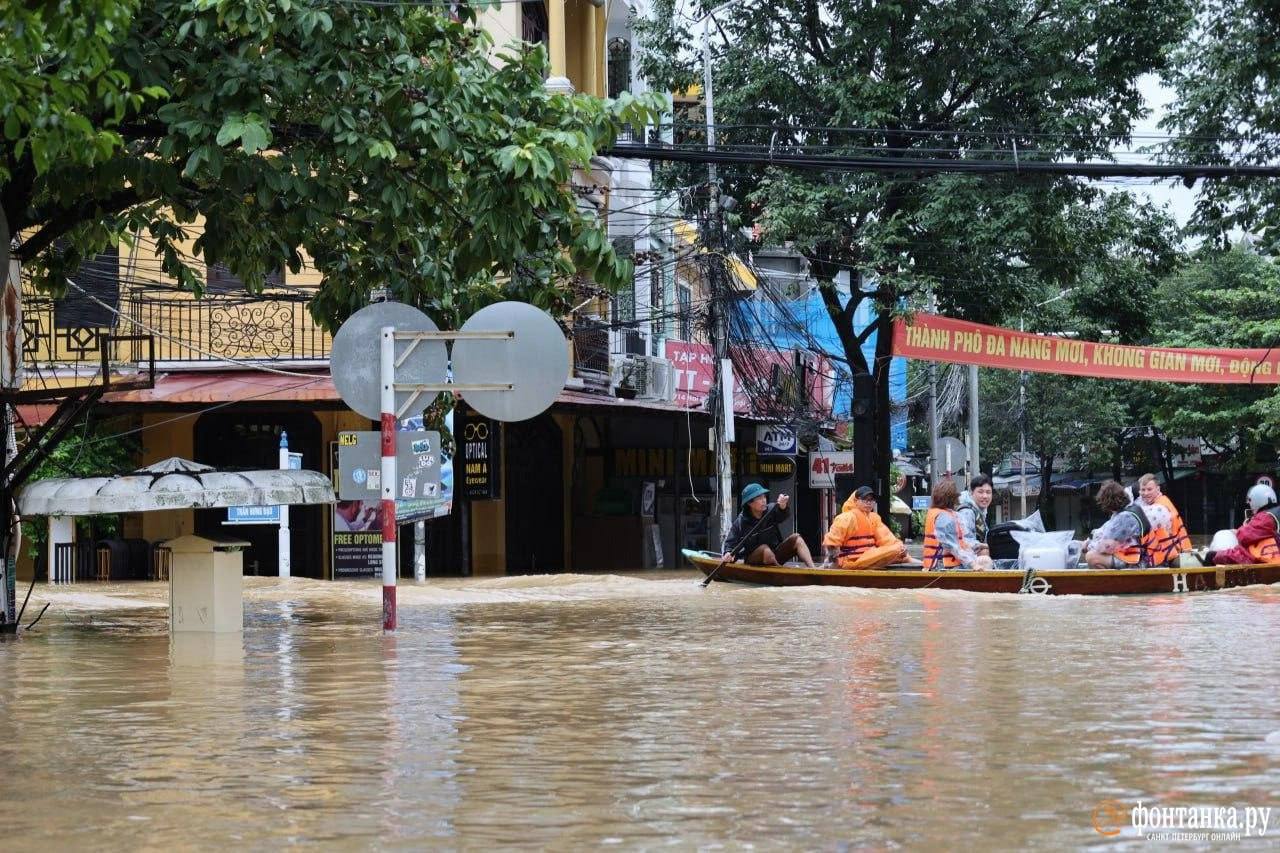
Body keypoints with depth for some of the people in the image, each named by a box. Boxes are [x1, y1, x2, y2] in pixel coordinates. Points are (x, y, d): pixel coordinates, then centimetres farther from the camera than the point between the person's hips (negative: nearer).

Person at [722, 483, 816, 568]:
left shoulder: (770, 510, -5)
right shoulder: (740, 522, -10)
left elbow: (781, 515, -26)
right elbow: (731, 543, -7)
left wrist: (782, 506, -48)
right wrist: (728, 553, -28)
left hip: (775, 555, 4)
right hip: (753, 559, -3)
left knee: (796, 538, -15)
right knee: (765, 549, -35)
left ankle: (812, 568, -30)